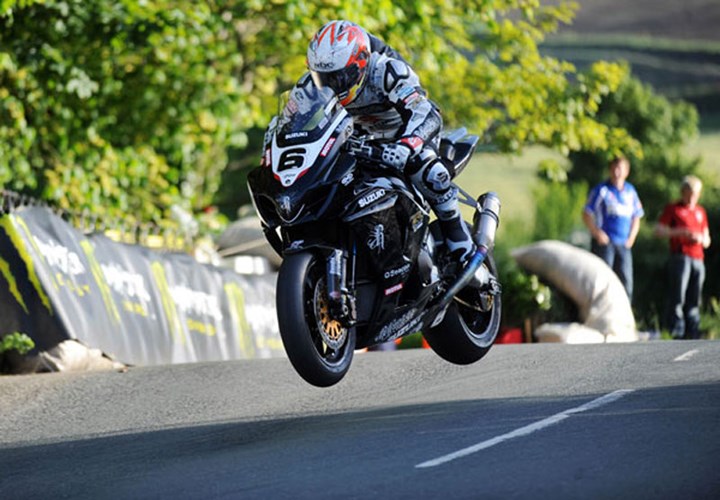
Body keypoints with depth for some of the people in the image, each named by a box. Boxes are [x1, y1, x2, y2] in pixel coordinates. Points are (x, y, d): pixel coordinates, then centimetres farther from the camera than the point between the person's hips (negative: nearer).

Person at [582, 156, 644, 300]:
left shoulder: (630, 191, 12)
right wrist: (597, 233, -11)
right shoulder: (602, 190, -2)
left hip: (624, 245, 4)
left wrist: (631, 237, 7)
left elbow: (636, 218, 20)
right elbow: (587, 214, -1)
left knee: (626, 281, 1)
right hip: (604, 243, -4)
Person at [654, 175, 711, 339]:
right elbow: (659, 230, -1)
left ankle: (693, 334, 5)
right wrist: (680, 232, -13)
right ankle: (677, 332, -11)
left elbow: (707, 241, 25)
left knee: (694, 300, 4)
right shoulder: (673, 209, 8)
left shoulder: (701, 212, 22)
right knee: (677, 297, -10)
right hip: (680, 257, -5)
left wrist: (701, 239, 1)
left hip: (698, 260, 5)